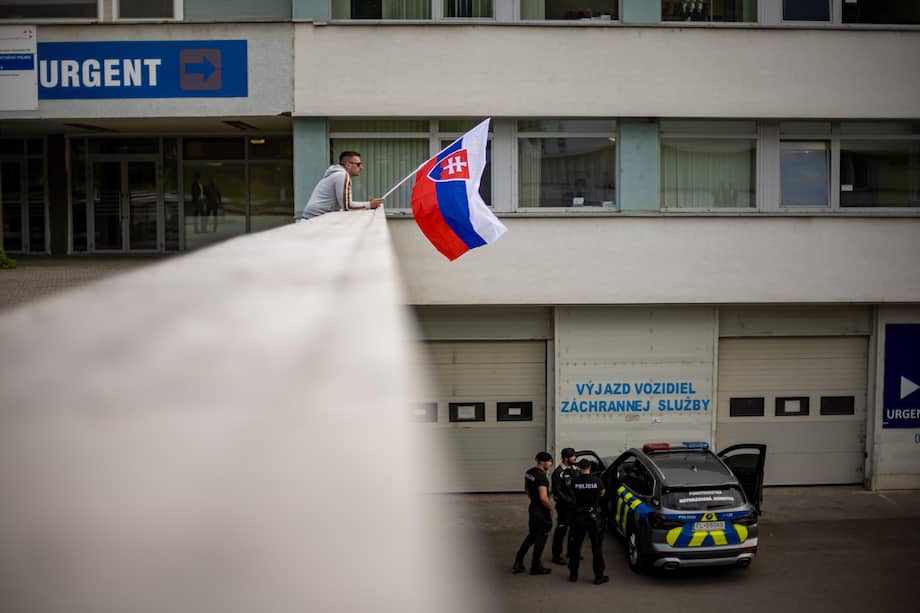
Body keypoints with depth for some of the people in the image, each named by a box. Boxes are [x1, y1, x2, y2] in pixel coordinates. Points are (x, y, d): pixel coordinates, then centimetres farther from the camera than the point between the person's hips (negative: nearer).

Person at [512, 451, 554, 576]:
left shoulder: (529, 472, 4)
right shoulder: (541, 477, -24)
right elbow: (543, 497, -29)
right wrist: (551, 508, -14)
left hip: (532, 508, 9)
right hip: (542, 511, -9)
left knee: (531, 536, 19)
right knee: (540, 539, 5)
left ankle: (518, 563, 17)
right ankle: (535, 567, 14)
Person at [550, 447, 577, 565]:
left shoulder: (571, 469, 10)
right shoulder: (558, 473, -17)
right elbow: (557, 491, -21)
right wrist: (570, 501, -23)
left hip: (573, 505, 9)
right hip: (564, 506, -9)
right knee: (561, 530, -3)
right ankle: (556, 556, 5)